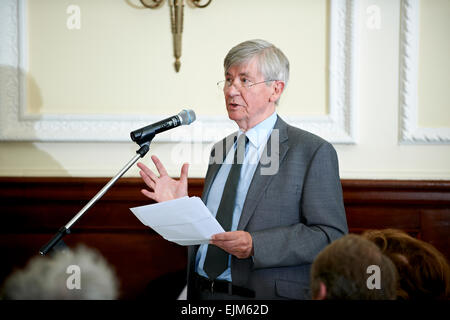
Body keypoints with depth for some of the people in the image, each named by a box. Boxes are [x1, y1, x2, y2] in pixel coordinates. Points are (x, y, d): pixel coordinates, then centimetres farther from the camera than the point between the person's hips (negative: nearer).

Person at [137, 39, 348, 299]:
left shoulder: (314, 152, -5)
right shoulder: (221, 151, 16)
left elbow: (331, 236, -12)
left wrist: (255, 245, -19)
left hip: (267, 295, -3)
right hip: (204, 294, 3)